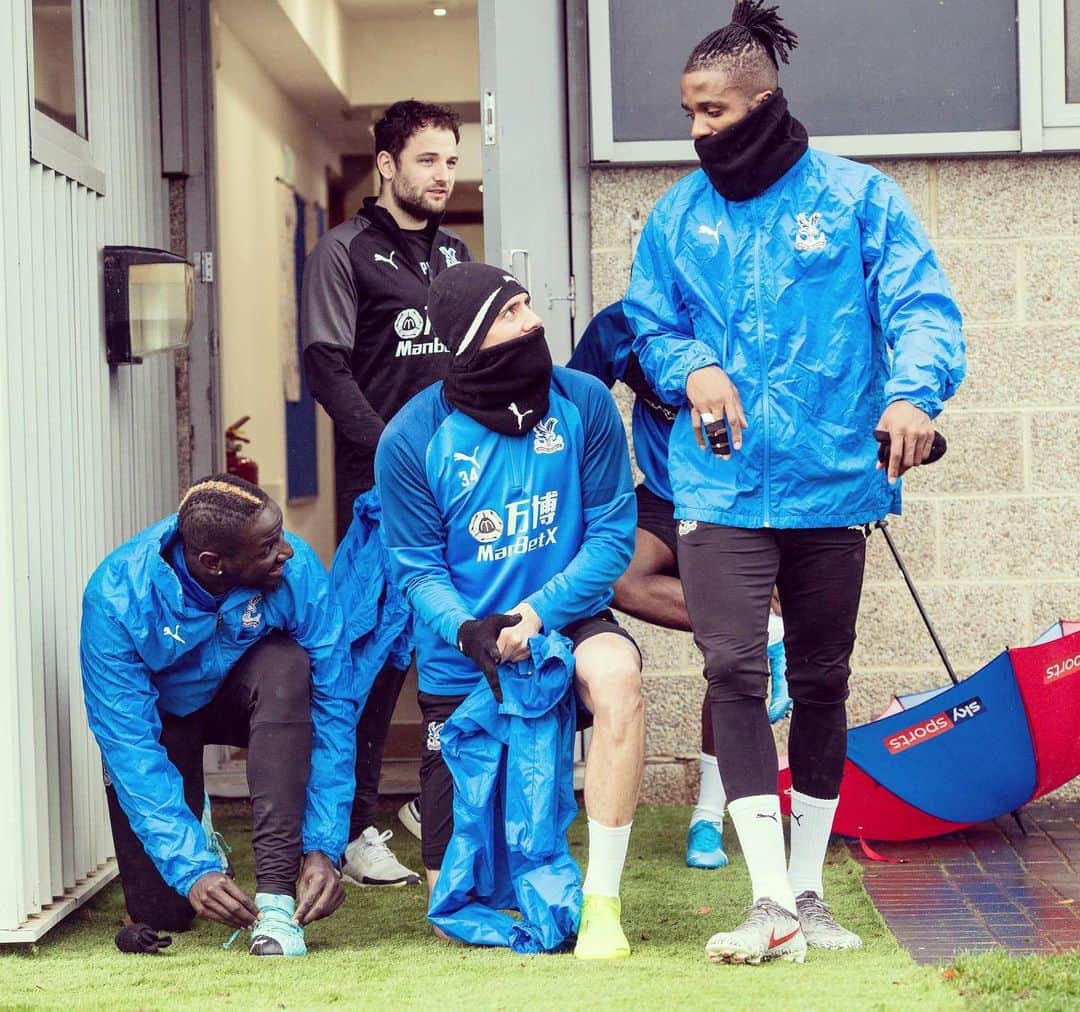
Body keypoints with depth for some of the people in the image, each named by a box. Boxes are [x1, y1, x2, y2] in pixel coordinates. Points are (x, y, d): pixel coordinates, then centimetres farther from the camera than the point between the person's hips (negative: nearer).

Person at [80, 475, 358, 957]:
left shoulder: (296, 569, -30)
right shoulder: (115, 597, -32)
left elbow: (333, 706, -26)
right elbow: (129, 744, -32)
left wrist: (323, 848, -34)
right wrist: (193, 870, -40)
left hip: (250, 697, 1)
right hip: (160, 713, -1)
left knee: (287, 667, -35)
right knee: (162, 913, -10)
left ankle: (275, 895, -30)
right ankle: (201, 844, 26)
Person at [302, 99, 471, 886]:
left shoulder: (453, 254, 18)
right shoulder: (345, 253, 0)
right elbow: (327, 368, -8)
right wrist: (392, 453, -16)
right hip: (380, 486, -6)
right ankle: (357, 826, -4)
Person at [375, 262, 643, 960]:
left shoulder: (583, 403, -11)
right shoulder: (412, 439, -12)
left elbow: (614, 534, -10)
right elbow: (418, 568, -6)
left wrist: (537, 612, -24)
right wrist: (466, 628, -27)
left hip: (563, 620, 0)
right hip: (462, 665, 0)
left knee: (616, 674, -40)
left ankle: (601, 903, -28)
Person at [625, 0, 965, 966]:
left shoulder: (857, 196, 0)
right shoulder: (678, 216, 8)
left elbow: (920, 305, -6)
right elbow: (651, 326, 15)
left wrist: (914, 390, -26)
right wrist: (692, 369, -8)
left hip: (832, 481, -1)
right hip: (721, 486, 1)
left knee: (821, 682, 10)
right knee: (734, 672, -13)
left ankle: (808, 891, 24)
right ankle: (773, 904, -11)